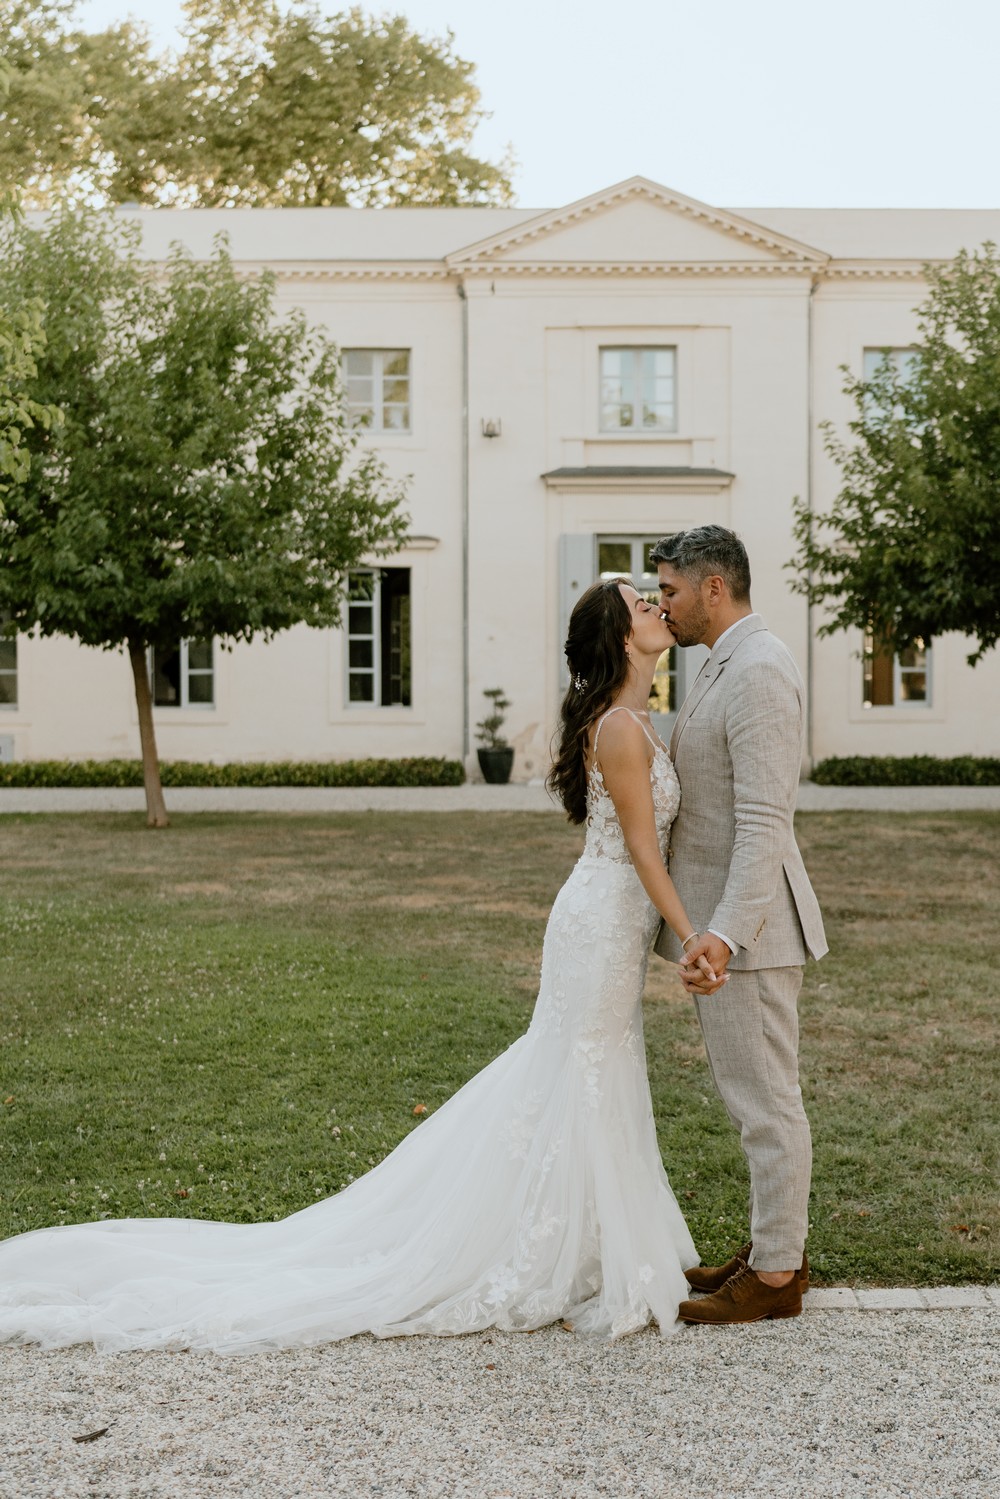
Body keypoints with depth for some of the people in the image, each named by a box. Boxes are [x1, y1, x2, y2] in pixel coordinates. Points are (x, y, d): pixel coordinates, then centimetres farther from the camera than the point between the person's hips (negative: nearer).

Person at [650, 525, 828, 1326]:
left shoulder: (758, 673, -19)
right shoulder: (729, 665, 14)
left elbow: (765, 821, -26)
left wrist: (726, 932, -33)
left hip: (747, 922, -11)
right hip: (722, 915, 11)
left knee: (765, 1097, 0)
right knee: (755, 1094, 18)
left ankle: (775, 1274, 11)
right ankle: (776, 1243, 30)